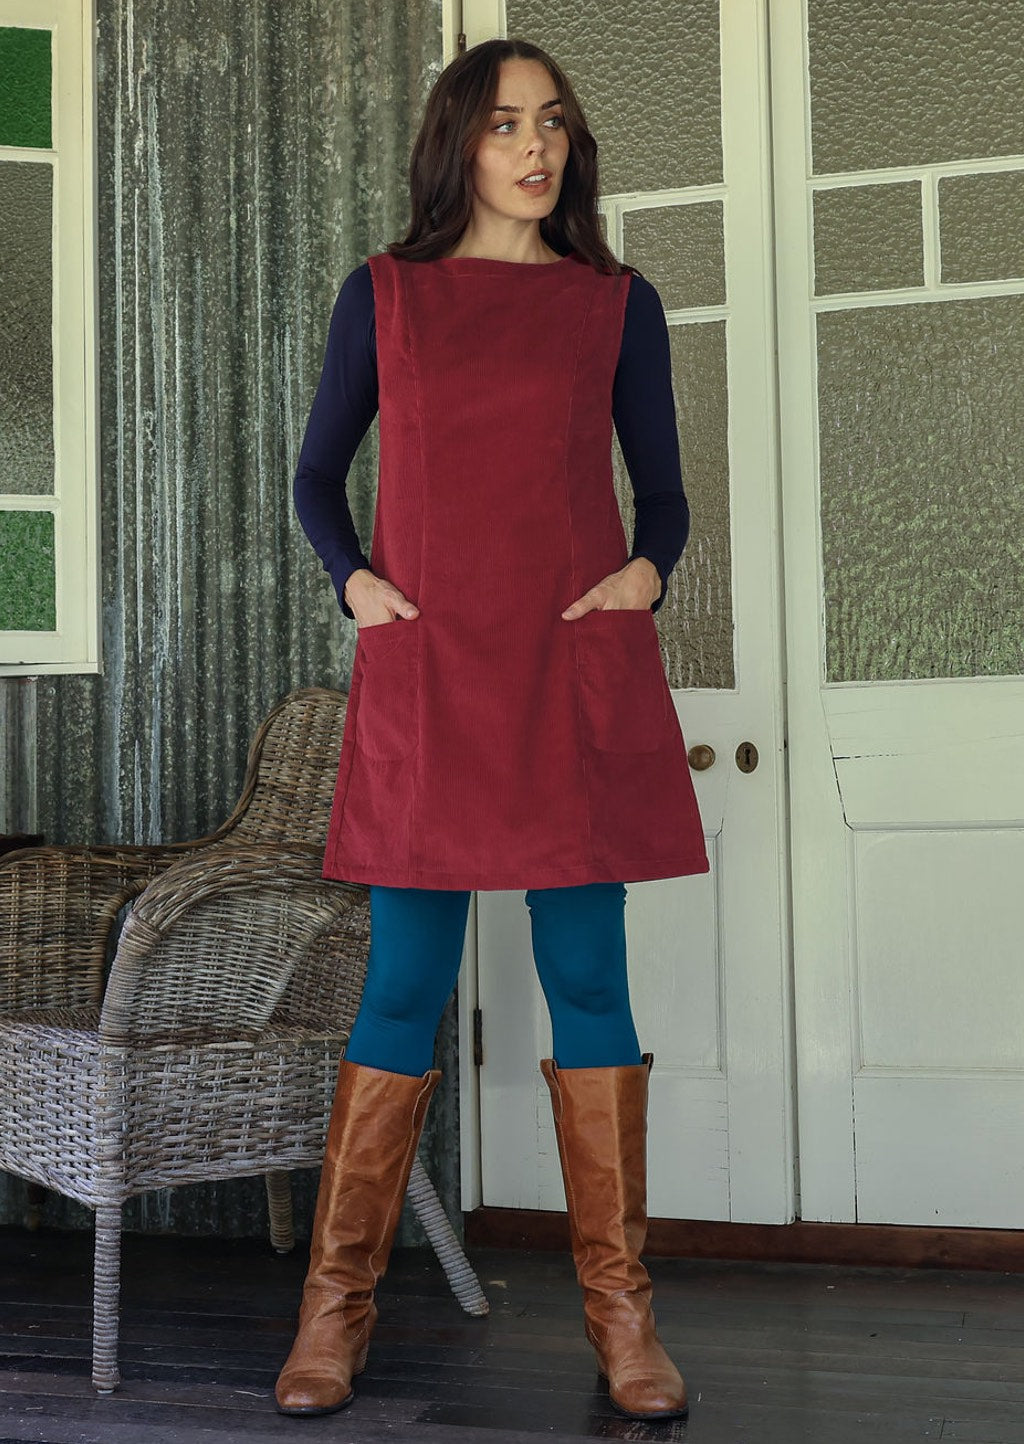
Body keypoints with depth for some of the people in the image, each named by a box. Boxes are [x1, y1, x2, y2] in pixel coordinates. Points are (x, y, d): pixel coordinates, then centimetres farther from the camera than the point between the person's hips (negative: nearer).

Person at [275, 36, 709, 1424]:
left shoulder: (617, 305, 11)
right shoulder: (383, 295, 10)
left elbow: (664, 489, 15)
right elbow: (317, 475, 15)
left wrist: (649, 570, -5)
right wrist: (351, 577, -3)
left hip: (578, 678, 0)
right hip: (426, 678, 0)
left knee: (589, 981, 2)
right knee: (405, 987, 1)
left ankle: (620, 1306, 11)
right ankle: (338, 1301, 13)